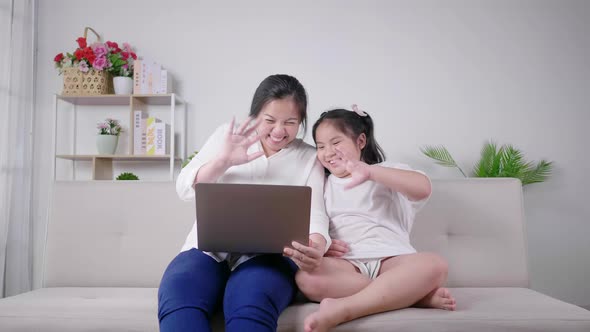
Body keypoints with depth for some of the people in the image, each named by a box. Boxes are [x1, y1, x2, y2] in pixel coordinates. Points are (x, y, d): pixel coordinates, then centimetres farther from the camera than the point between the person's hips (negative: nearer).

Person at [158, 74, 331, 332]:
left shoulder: (309, 157, 11)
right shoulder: (227, 135, 13)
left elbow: (314, 214, -1)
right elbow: (185, 188, 8)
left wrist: (316, 247, -26)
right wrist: (223, 161, -12)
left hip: (269, 255, -1)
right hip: (210, 248, 2)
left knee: (251, 303, -37)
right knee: (177, 295, -32)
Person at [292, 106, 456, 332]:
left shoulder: (387, 172, 10)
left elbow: (423, 188, -11)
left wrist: (370, 172, -26)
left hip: (391, 258, -1)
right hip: (345, 263, 1)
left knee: (433, 265, -31)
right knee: (306, 278, -32)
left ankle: (341, 309, -39)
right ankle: (417, 294, -28)